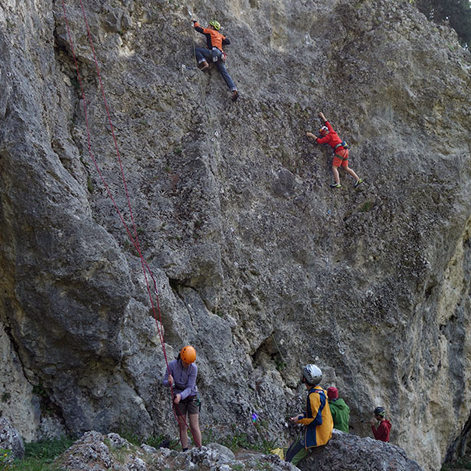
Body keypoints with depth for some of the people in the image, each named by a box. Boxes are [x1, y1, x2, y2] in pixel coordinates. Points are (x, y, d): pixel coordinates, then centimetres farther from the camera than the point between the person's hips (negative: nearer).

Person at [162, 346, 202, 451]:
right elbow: (165, 382, -6)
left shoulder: (193, 368, -18)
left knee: (194, 427, -5)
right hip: (179, 398, 2)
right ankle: (185, 451, 7)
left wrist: (181, 395, -37)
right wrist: (169, 382, -30)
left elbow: (190, 388, -18)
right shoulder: (172, 365, -13)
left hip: (191, 397, -2)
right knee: (183, 427, 3)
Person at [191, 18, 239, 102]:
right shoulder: (220, 35, 29)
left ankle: (205, 64, -22)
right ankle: (234, 90, -16)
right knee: (225, 73, -2)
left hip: (214, 52, -7)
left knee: (196, 49, -4)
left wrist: (195, 22, 27)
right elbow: (228, 41, 32)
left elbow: (198, 28, 9)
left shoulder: (210, 31, 12)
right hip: (220, 55, 7)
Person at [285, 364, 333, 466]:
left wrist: (300, 420, -13)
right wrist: (304, 415, 9)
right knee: (290, 452, 18)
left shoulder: (314, 396, -24)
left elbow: (317, 420, -25)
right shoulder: (320, 391, 7)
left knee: (291, 460, -8)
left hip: (315, 437, -10)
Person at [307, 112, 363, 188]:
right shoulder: (332, 132, 18)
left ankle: (337, 183, -25)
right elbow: (327, 124, 33)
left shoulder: (328, 136, -4)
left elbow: (319, 141, -11)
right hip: (345, 150, 9)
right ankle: (358, 179, 12)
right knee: (346, 168, 14)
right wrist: (323, 117, 42)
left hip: (340, 151, -9)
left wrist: (312, 135, -6)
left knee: (334, 167, -11)